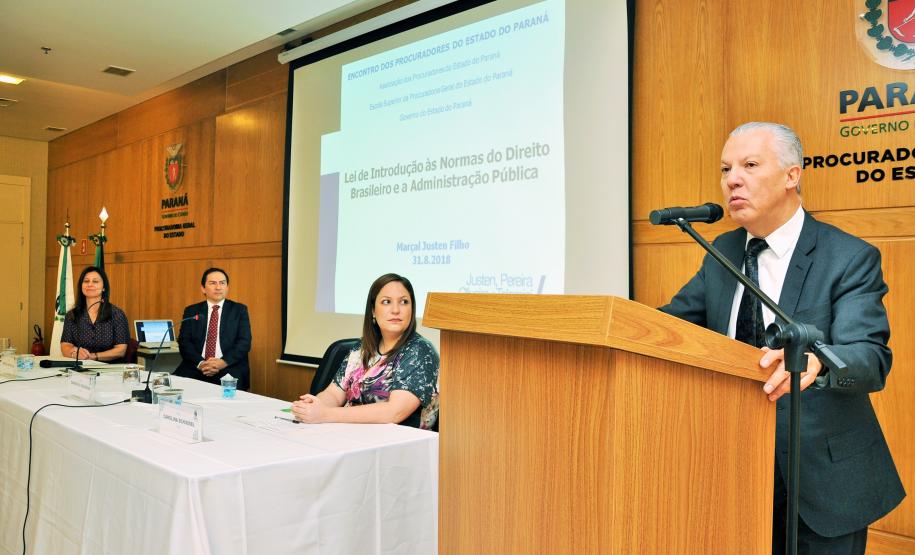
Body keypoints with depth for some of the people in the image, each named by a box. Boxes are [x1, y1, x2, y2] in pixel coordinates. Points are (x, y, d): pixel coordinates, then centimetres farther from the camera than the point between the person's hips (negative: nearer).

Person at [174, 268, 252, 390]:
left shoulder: (239, 310, 9)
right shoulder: (191, 311, 14)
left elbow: (244, 342, 1)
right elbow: (184, 342, 5)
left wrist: (223, 362, -15)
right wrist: (200, 363, -13)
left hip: (229, 368, -2)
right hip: (195, 368, 2)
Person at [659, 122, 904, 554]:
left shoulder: (851, 259, -13)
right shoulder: (722, 253, 4)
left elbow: (873, 357, -24)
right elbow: (672, 322, 5)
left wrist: (815, 359, -46)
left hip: (823, 477, -4)